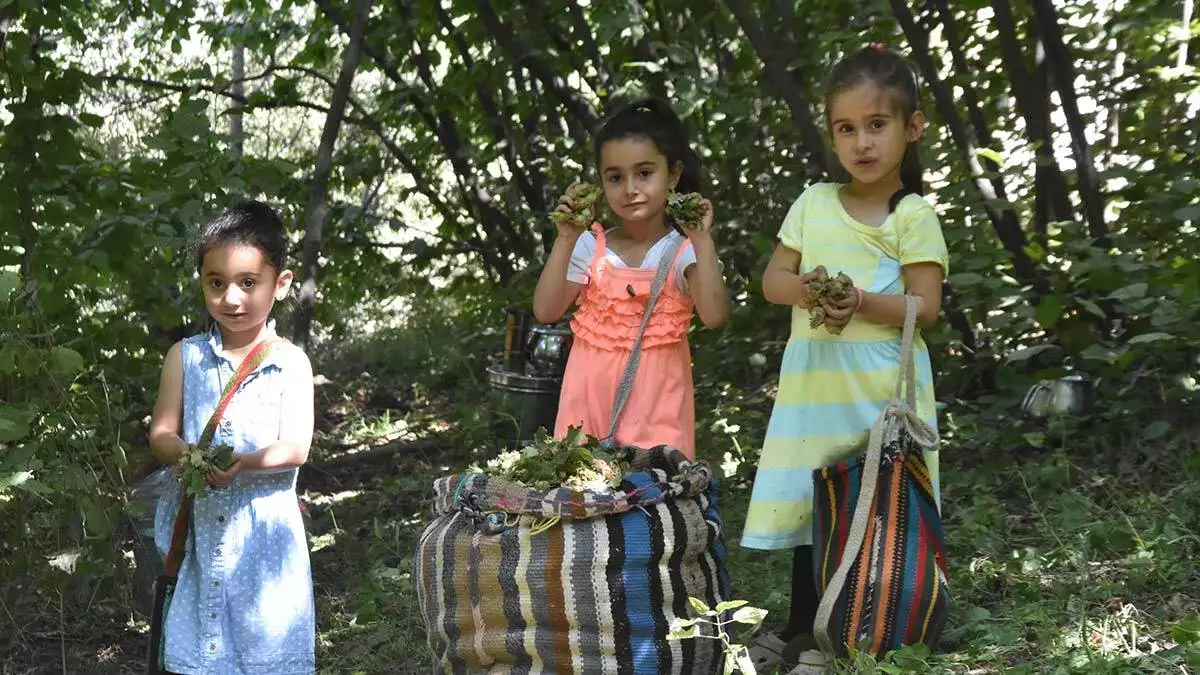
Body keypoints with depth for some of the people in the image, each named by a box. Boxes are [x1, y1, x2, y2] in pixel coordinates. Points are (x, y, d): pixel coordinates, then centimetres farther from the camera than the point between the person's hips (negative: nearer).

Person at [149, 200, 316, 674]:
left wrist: (244, 462, -26)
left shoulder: (290, 363, -3)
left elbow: (295, 448, -8)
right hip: (198, 525, 2)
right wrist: (187, 454, -20)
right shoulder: (185, 357, 4)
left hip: (264, 532, -2)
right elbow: (160, 434, 2)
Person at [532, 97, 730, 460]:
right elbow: (546, 311, -5)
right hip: (592, 393, 2)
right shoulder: (590, 247, 1)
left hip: (655, 397, -2)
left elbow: (714, 316, -19)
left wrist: (702, 241, -22)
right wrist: (565, 240, -11)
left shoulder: (684, 250, -5)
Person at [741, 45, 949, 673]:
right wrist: (805, 288, -13)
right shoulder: (813, 203, 8)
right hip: (814, 383, 4)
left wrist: (863, 303, -25)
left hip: (883, 386, -4)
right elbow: (772, 280, 9)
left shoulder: (914, 215, -5)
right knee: (811, 500, 13)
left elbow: (925, 307, -9)